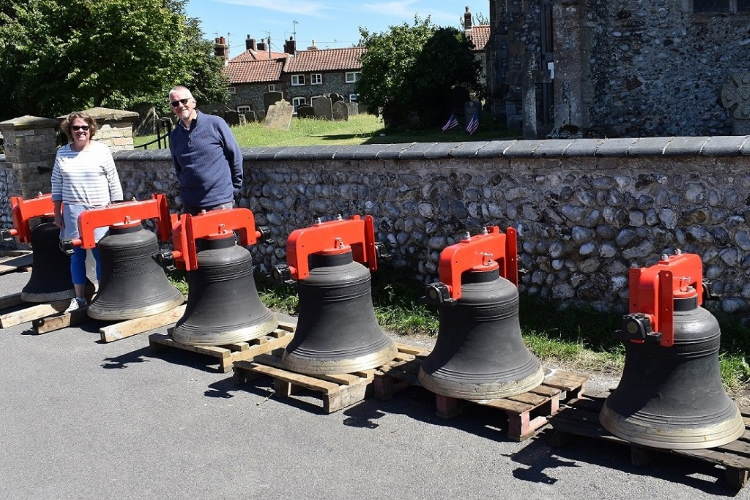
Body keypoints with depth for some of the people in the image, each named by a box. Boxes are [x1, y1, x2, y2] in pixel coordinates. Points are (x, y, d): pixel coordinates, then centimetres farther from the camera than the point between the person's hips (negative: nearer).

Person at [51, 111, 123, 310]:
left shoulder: (101, 150, -1)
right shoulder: (62, 153, 6)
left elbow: (113, 181, 1)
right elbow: (56, 184, 10)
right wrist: (57, 212, 9)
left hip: (99, 210, -2)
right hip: (72, 212, 2)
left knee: (100, 253, -1)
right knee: (77, 254, 8)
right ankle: (79, 297, 17)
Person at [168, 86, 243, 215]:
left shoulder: (215, 123, -4)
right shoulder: (174, 135, 9)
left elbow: (235, 155, 1)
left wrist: (235, 188, 3)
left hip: (220, 201, -4)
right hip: (189, 205, 4)